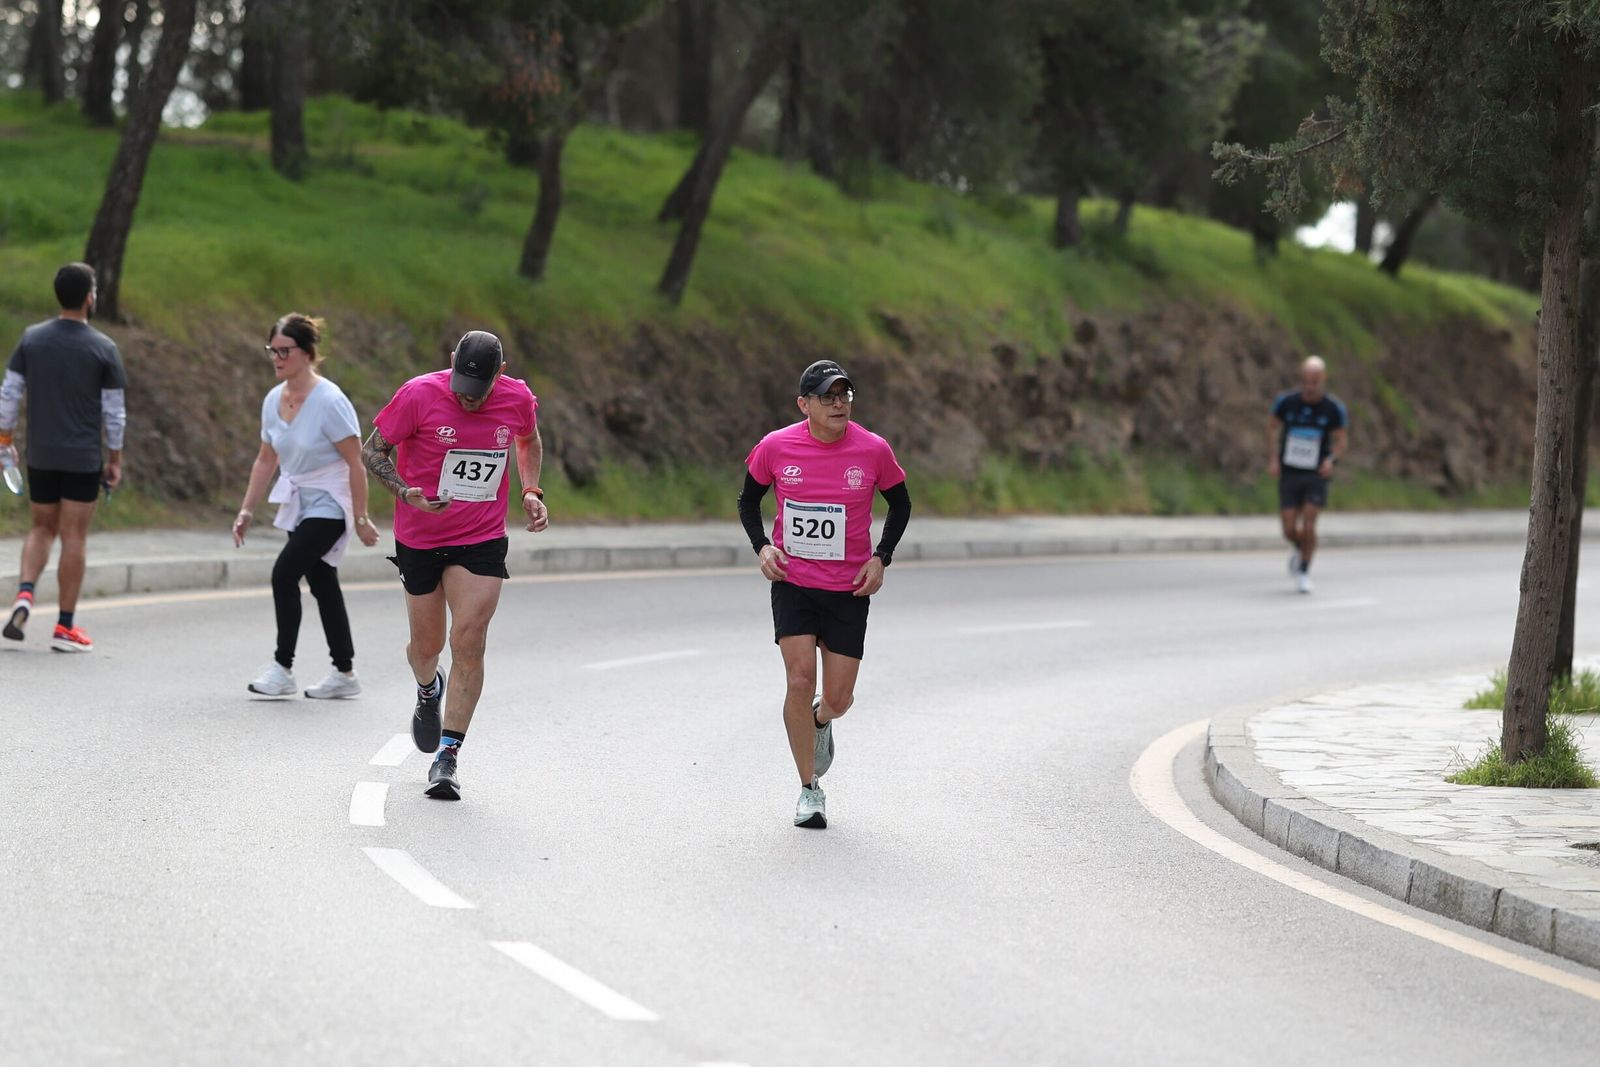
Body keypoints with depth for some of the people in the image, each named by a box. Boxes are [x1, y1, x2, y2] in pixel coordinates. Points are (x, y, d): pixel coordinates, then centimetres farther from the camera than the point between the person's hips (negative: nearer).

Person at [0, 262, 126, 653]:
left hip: (40, 455, 3)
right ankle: (65, 627, 5)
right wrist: (115, 459, 6)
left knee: (42, 528, 18)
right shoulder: (104, 349, -7)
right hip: (83, 458, -3)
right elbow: (115, 412, -4)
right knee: (74, 537, 3)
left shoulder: (31, 339, 0)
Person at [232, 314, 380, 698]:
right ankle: (344, 674, 20)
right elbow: (266, 459, 12)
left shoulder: (329, 401, -20)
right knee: (322, 584, 12)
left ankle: (282, 667, -12)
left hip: (329, 506, -8)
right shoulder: (274, 400, 2)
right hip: (298, 505, 8)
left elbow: (355, 464, -18)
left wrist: (361, 519, -18)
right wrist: (247, 510, 9)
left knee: (285, 572, -19)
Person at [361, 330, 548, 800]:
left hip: (482, 539, 1)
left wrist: (531, 492, 3)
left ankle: (448, 757, -7)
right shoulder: (419, 395, -16)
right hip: (418, 538, -1)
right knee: (427, 645, 10)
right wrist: (407, 493, -23)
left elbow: (529, 442, 18)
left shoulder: (519, 400, -6)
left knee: (468, 642, -12)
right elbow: (372, 450, -7)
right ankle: (428, 692, 47)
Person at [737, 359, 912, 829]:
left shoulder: (873, 450, -8)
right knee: (801, 680, -15)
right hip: (792, 582, -1)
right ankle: (809, 789, 0)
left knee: (839, 698, 1)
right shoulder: (776, 447, -8)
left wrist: (880, 557, -4)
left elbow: (900, 504, 9)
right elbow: (748, 499, 10)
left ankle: (820, 720, 41)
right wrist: (762, 546, -6)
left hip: (849, 588, 1)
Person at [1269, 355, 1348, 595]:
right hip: (1289, 474, 2)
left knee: (1308, 526, -15)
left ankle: (1304, 572, 6)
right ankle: (1300, 549, 34)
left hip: (1317, 475, -1)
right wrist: (1274, 458, -1)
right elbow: (1273, 427, 10)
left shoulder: (1334, 408, -11)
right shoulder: (1286, 401, -7)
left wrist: (1331, 460, -19)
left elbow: (1341, 439, 1)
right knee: (1290, 530, -2)